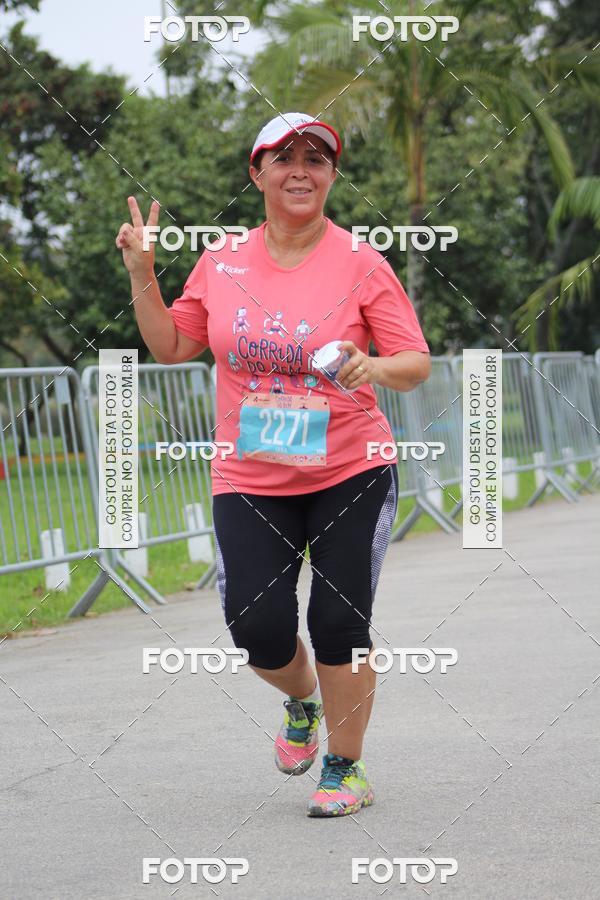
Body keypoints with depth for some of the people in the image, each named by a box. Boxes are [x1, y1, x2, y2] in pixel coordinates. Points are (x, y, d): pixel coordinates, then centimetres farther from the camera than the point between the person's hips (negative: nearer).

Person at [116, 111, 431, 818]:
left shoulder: (361, 263, -6)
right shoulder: (220, 263, 4)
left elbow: (417, 363, -5)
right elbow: (171, 347, 15)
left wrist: (377, 367, -26)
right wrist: (141, 276, 4)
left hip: (350, 473, -2)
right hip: (249, 481, 2)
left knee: (338, 626, -4)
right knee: (259, 630, -7)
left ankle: (345, 767, 18)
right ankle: (302, 700, 30)